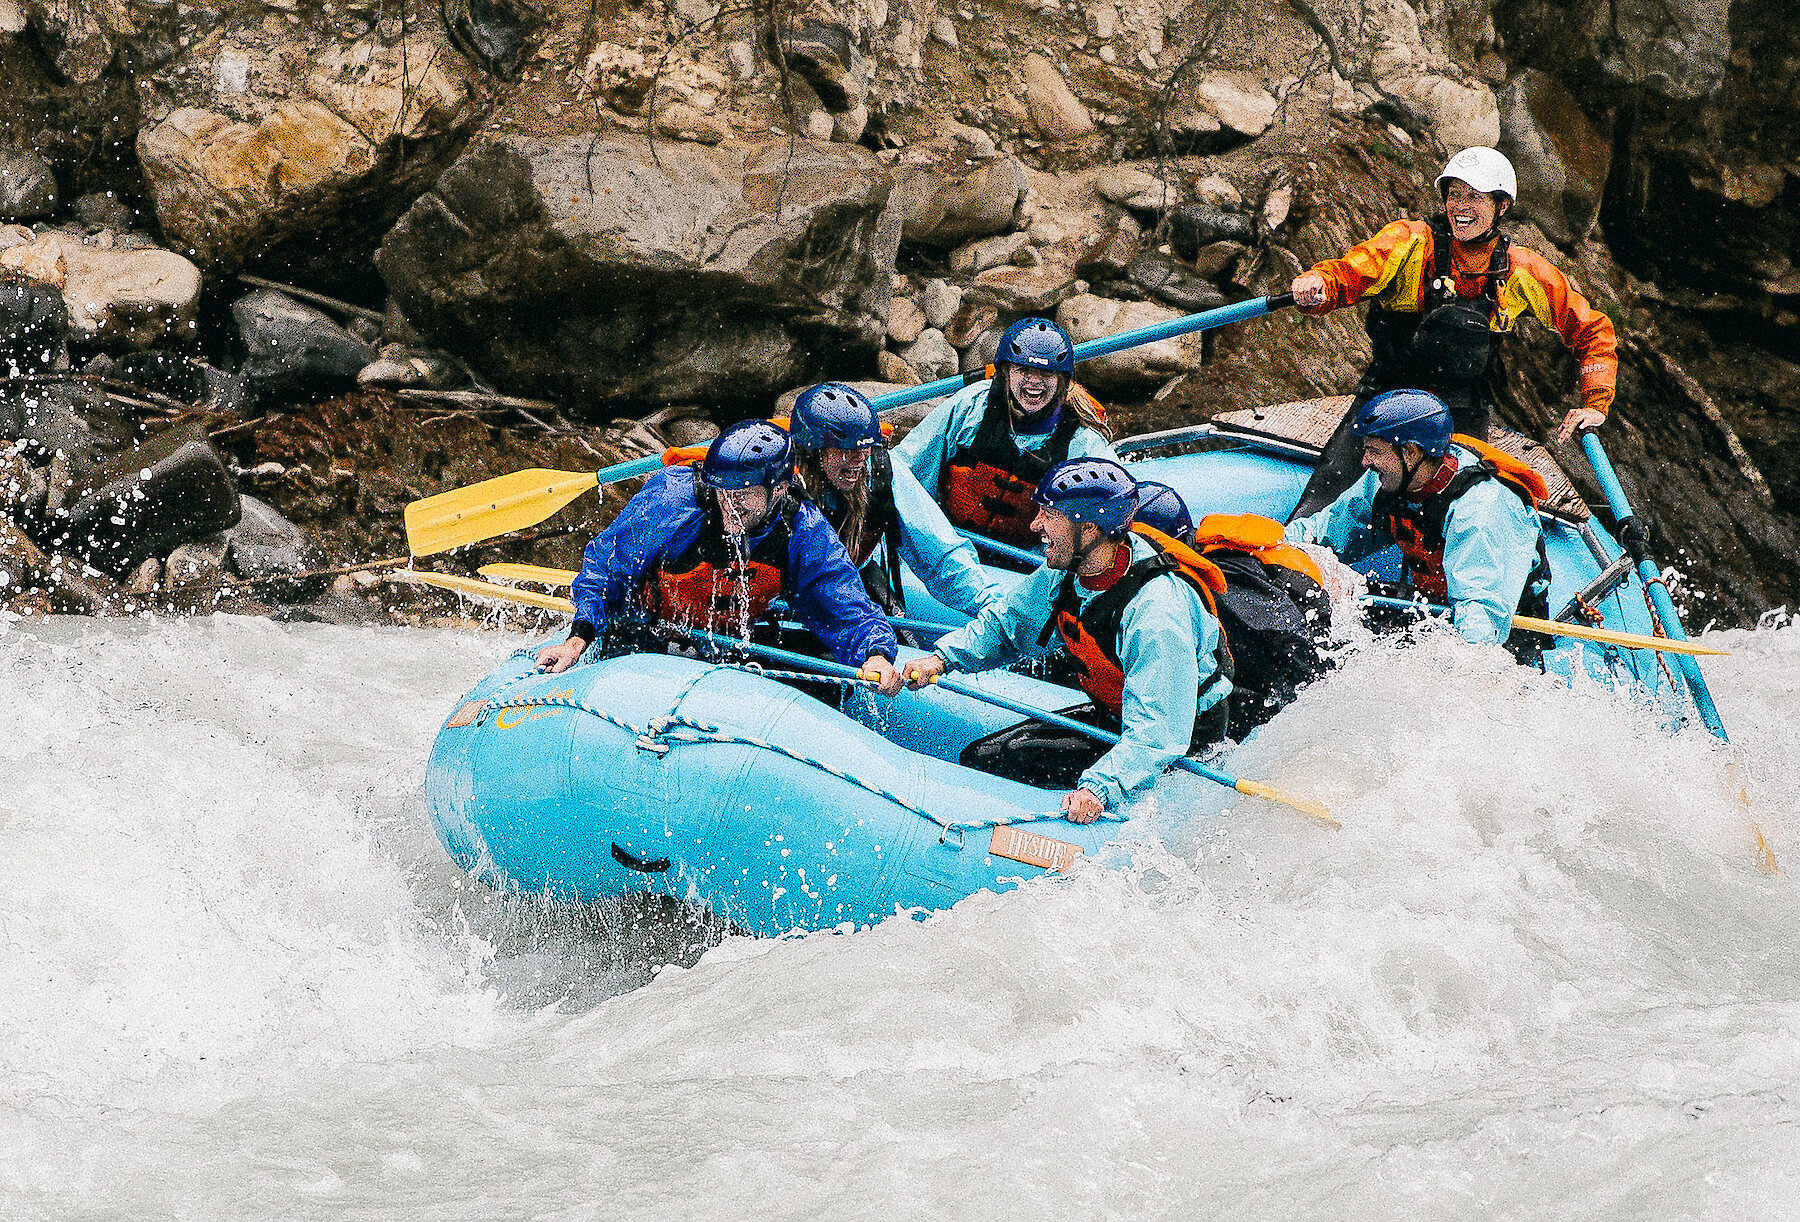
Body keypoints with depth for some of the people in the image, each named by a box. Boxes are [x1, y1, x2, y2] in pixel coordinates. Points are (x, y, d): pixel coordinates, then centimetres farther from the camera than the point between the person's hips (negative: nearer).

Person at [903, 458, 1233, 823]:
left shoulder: (1157, 612, -34)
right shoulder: (1067, 572, -8)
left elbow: (1158, 737, -38)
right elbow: (1007, 623, 10)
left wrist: (1100, 787, -51)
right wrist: (942, 658, -6)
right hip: (1112, 718, 8)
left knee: (1018, 758, -22)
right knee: (977, 756, -1)